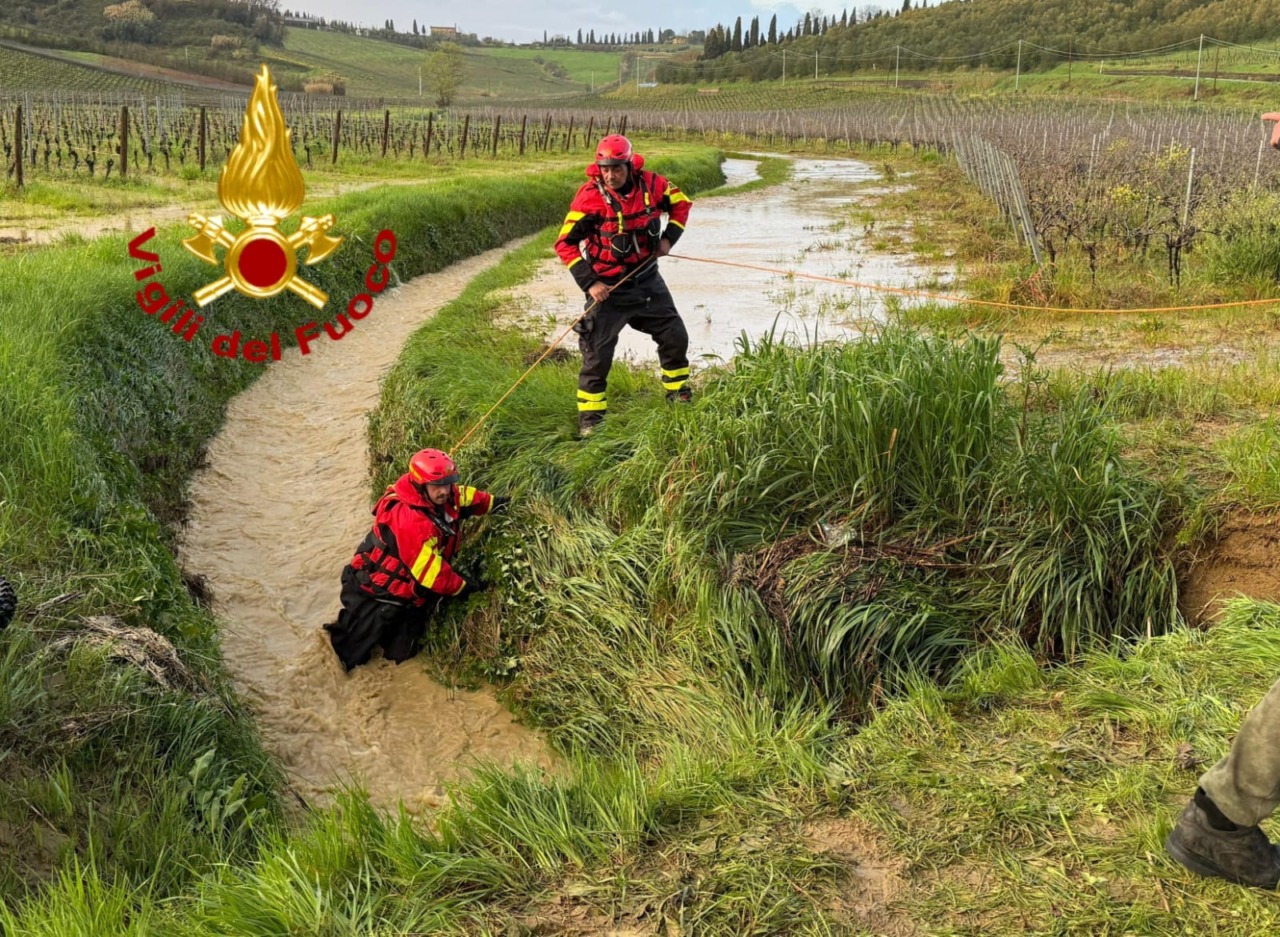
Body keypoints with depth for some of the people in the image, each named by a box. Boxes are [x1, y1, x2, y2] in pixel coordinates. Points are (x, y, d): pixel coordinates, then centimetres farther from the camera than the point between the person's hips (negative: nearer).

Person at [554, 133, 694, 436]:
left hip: (647, 278, 5)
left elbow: (681, 203, 12)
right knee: (598, 352, -6)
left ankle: (679, 394, 35)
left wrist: (669, 237, -1)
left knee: (675, 336, 12)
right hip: (608, 286, -4)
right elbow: (565, 244, -16)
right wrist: (589, 283, -20)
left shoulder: (650, 184, -8)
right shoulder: (590, 196, -19)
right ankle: (589, 416, 8)